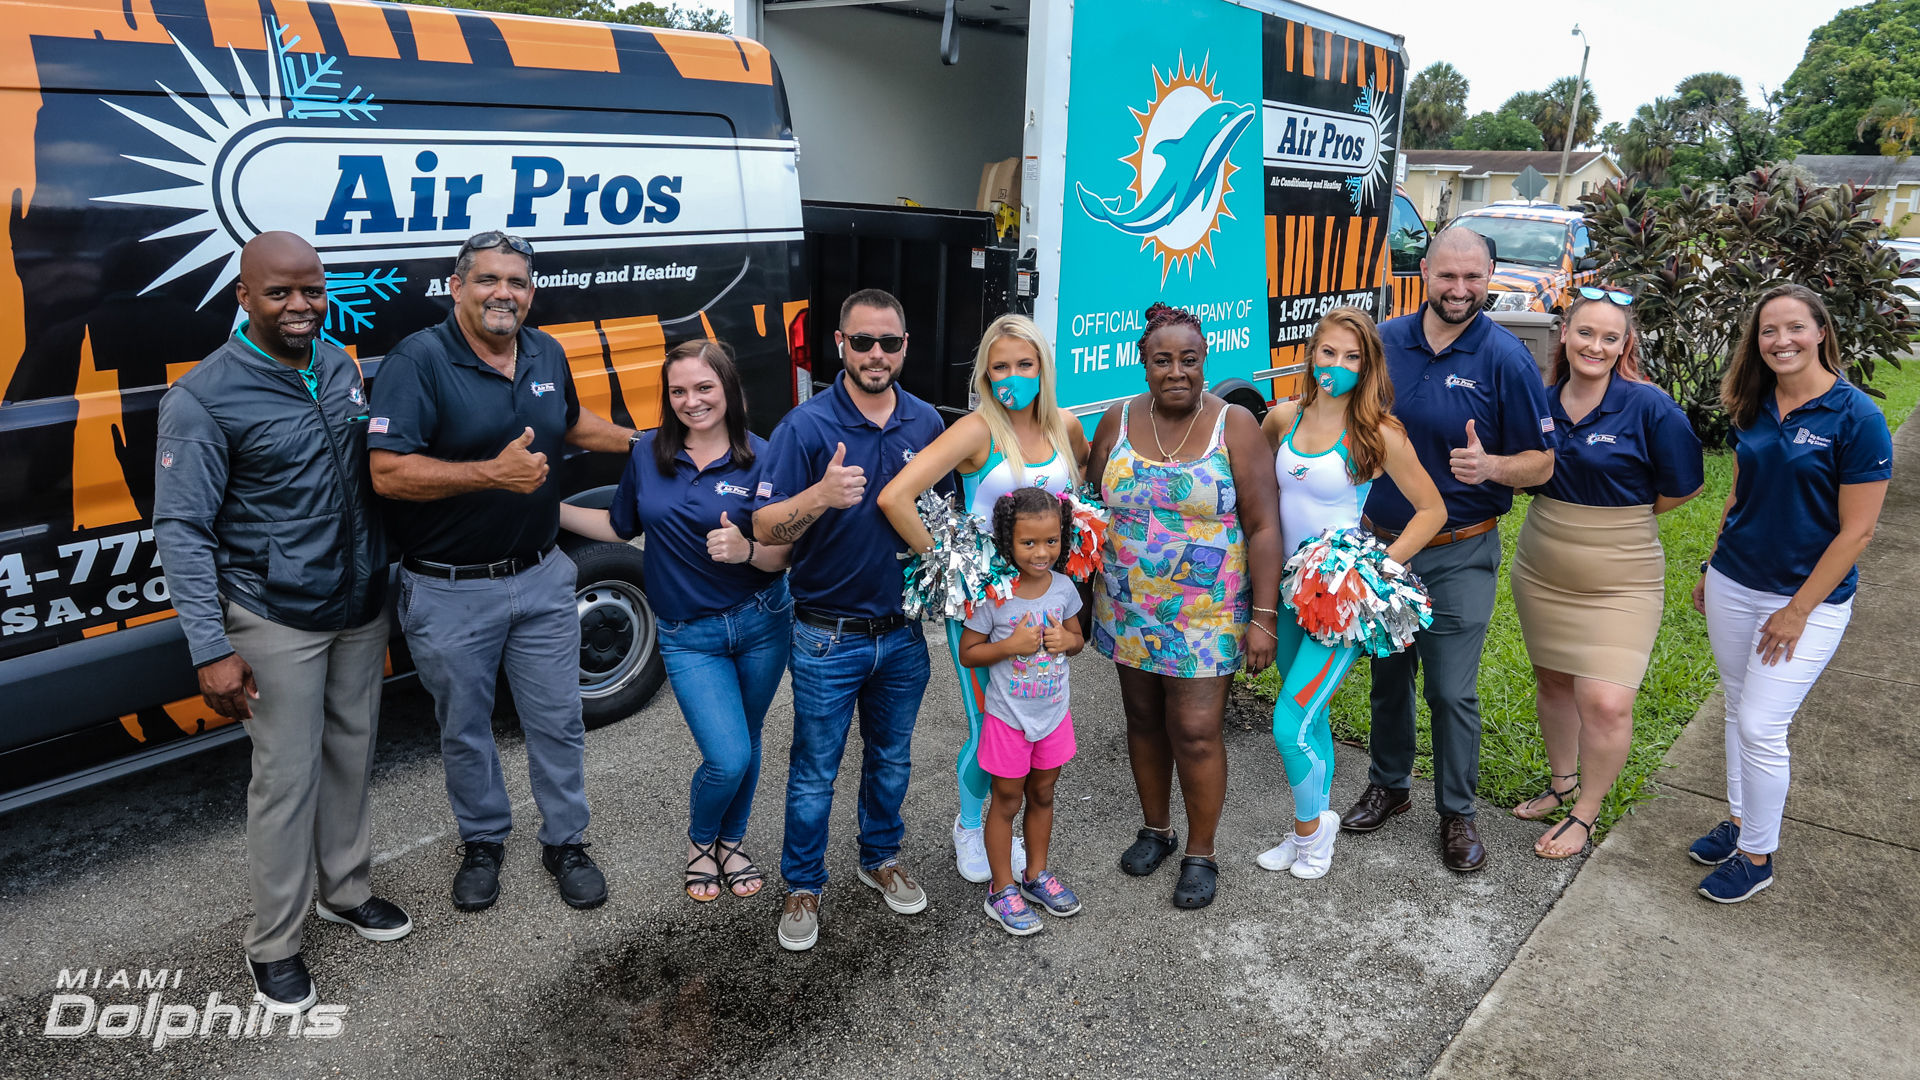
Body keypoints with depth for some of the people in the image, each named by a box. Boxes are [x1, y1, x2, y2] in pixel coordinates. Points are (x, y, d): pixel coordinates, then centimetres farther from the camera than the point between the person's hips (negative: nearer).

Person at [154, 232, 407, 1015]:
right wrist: (211, 649, -19)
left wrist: (390, 577, 16)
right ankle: (273, 947, 21)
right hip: (278, 623, -6)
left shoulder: (339, 366, 3)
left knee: (351, 756, 17)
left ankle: (345, 890, 37)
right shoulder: (204, 398, -15)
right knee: (287, 779, 3)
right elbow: (181, 529, -14)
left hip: (362, 608, 6)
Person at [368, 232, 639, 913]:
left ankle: (565, 842, 32)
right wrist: (494, 473, -30)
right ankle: (483, 842, 38)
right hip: (450, 592, -4)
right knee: (464, 728, 15)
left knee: (558, 719, 13)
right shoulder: (418, 362, -16)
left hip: (539, 576, 5)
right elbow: (387, 473, -24)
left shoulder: (547, 355, 4)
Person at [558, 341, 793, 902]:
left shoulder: (759, 458, -10)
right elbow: (620, 526, 13)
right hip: (689, 635, 0)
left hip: (761, 624, 0)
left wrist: (745, 550, -29)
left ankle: (730, 843, 42)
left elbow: (781, 557, -9)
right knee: (728, 758, -9)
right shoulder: (648, 453, -2)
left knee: (747, 744, 16)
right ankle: (699, 840, 23)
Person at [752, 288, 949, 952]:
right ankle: (803, 886, 29)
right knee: (815, 771, 9)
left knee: (891, 758, 21)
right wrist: (821, 496, -34)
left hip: (903, 632, 4)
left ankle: (881, 858, 42)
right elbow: (764, 530, -16)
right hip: (829, 636, -4)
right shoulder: (807, 425, -14)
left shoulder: (926, 423, 1)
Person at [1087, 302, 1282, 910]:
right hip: (1128, 609, 4)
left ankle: (1200, 854, 19)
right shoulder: (1118, 422, 1)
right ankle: (1156, 829, 35)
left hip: (1207, 616, -3)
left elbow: (1264, 527, -8)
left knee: (1197, 734, -1)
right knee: (1144, 721, 15)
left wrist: (1264, 616, -13)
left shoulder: (1234, 425, -8)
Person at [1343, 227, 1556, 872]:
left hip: (1459, 554, -3)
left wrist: (1491, 466, -28)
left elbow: (1542, 463, -6)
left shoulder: (1505, 358, -9)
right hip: (1380, 544, 3)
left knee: (1452, 692, 2)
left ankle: (1457, 813, 22)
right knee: (1388, 675, 16)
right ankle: (1389, 785, 36)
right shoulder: (1384, 342, -1)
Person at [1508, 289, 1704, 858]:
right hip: (1540, 574, 5)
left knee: (1606, 702, -9)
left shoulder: (1649, 406, -14)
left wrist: (1616, 517, 0)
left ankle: (1585, 813, 13)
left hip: (1619, 581, -4)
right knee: (1552, 681, 17)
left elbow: (1682, 486, -6)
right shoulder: (1541, 403, -1)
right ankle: (1562, 782, 39)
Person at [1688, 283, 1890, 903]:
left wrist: (1798, 611, -15)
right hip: (1734, 585, 5)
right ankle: (1738, 821, 32)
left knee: (1761, 726, -3)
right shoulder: (1754, 408, 2)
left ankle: (1757, 857, 15)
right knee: (1739, 709, 15)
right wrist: (1712, 569, 15)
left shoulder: (1856, 417, -15)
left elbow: (1856, 530, -15)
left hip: (1808, 599, -5)